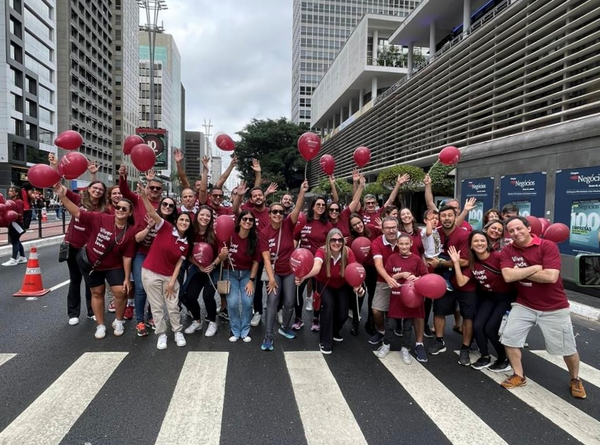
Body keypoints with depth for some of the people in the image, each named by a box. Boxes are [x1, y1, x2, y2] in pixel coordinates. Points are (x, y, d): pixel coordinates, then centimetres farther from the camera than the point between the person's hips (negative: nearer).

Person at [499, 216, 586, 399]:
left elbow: (551, 277, -27)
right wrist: (535, 268, -21)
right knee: (509, 338, -4)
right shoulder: (507, 250, -6)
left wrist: (520, 272, -18)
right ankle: (519, 375, 17)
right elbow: (508, 276, -19)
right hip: (524, 305, 3)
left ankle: (575, 379, 38)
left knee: (567, 348, 9)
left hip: (554, 308, -2)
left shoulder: (548, 246, -16)